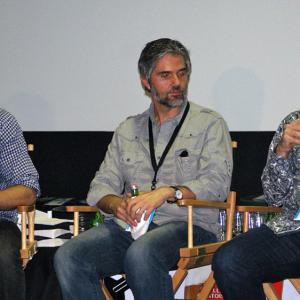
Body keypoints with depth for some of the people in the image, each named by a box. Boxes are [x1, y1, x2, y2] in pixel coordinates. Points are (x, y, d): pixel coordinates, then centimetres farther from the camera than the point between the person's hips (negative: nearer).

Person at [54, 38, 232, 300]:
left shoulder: (209, 124, 10)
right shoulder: (127, 130, 23)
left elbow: (217, 183, -5)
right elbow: (100, 187, 17)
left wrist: (167, 192, -20)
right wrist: (117, 204, -8)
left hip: (188, 225, -4)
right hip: (129, 226, 4)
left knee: (141, 253, -38)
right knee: (68, 257, -24)